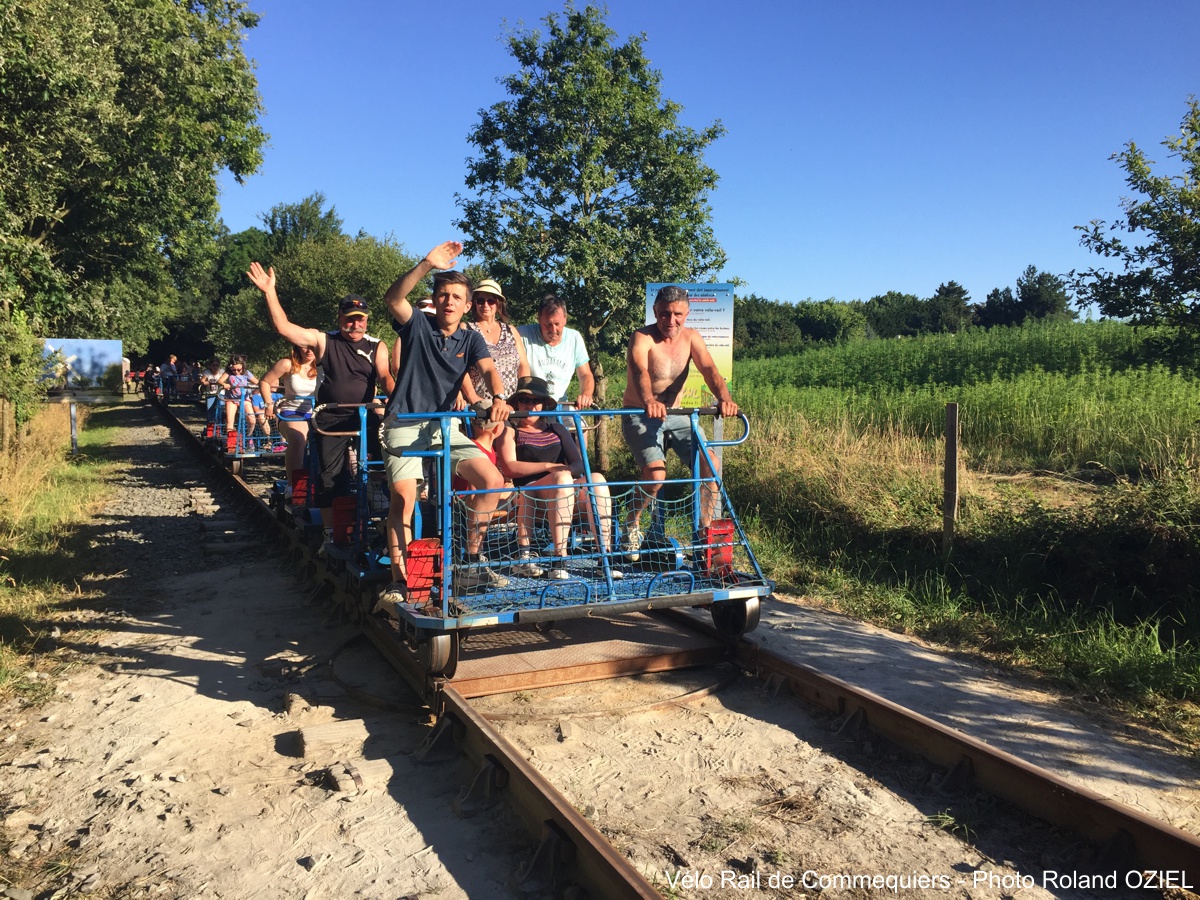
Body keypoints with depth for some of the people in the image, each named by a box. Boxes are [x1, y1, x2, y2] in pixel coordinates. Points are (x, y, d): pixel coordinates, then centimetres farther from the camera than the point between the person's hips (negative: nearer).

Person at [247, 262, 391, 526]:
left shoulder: (377, 346, 5)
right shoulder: (323, 340, 4)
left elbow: (385, 376, -8)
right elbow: (283, 327, -4)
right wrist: (270, 292, -13)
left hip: (366, 417, 0)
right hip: (332, 420, 0)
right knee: (330, 479, 4)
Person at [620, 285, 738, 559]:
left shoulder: (691, 337, -1)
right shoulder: (642, 338, -17)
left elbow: (709, 370, -16)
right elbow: (640, 372, -37)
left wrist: (724, 399, -38)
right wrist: (649, 402, -59)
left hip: (675, 416, 5)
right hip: (640, 416, -5)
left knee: (709, 464, -13)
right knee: (655, 474, -25)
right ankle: (631, 527, 2)